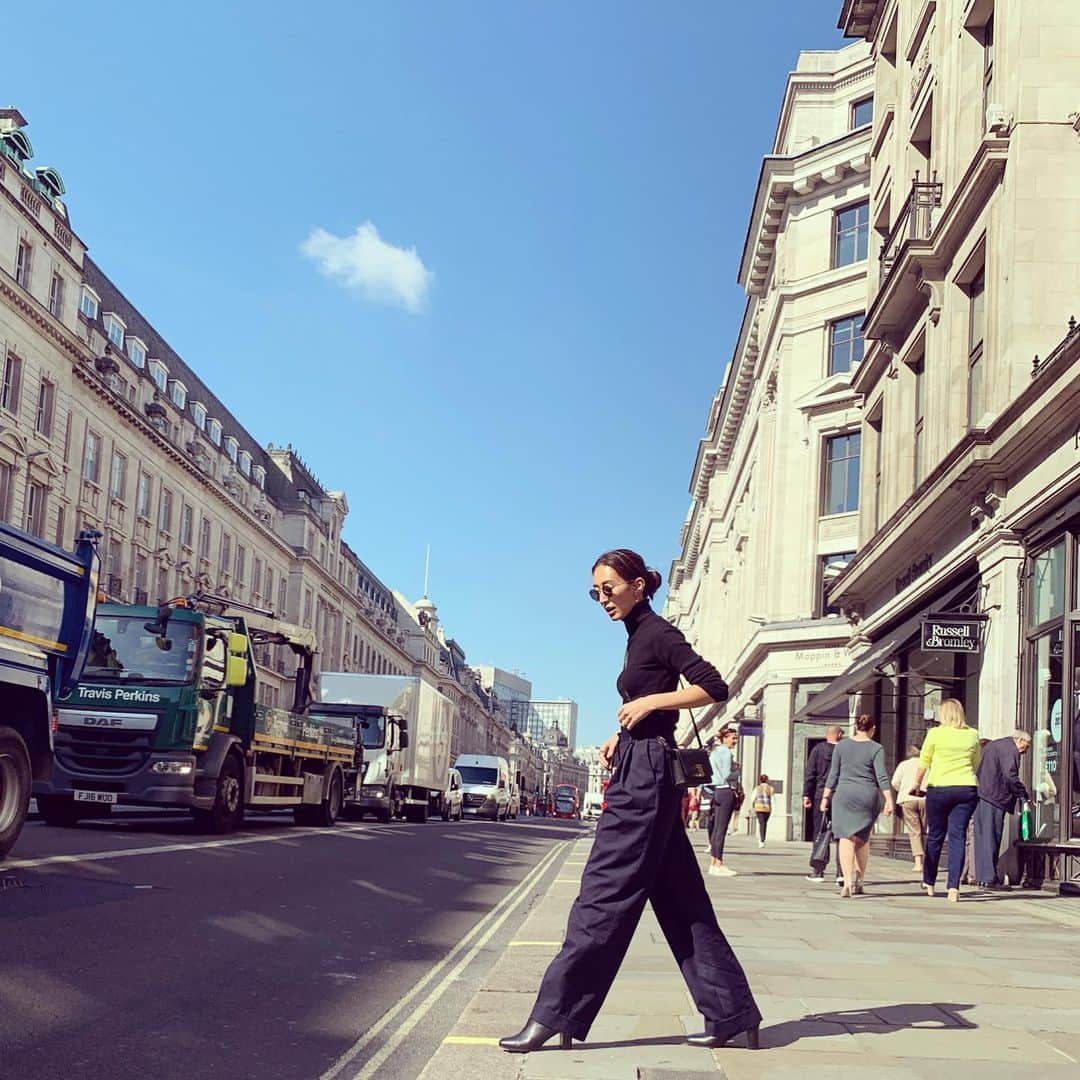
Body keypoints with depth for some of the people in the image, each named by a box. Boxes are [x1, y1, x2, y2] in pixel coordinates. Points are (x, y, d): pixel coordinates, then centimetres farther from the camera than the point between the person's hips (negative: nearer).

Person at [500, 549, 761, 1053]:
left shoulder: (657, 633, -8)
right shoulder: (639, 637, 18)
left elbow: (714, 688, -16)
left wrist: (649, 702, -17)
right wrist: (622, 735, 12)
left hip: (646, 775, -10)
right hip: (642, 772, 10)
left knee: (605, 893, -8)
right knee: (680, 902, 10)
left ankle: (554, 1016, -4)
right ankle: (731, 1015, 14)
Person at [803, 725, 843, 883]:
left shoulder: (818, 749, 1)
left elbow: (810, 774, -1)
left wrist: (806, 795, 1)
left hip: (821, 795, 0)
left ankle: (818, 871, 10)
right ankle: (841, 872, -5)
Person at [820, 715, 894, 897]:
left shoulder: (842, 745, 4)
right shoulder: (876, 748, -1)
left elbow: (833, 774, 6)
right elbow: (882, 776, -8)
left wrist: (826, 796, 11)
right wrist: (889, 800, -8)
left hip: (844, 794, 0)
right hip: (868, 796, 0)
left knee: (846, 837, -4)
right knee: (863, 839, 15)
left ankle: (848, 881, -17)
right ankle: (859, 879, 15)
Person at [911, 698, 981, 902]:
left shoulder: (935, 734, -3)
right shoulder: (972, 735, 7)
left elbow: (923, 763, 1)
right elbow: (976, 764, 16)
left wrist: (917, 784, 14)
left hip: (939, 788, -2)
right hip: (967, 788, 2)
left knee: (935, 836, 10)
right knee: (958, 836, 1)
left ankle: (929, 883, 23)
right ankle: (954, 887, -7)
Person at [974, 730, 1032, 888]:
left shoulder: (994, 745, 23)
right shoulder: (1010, 749, -7)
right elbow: (1010, 776, -18)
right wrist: (1025, 795, -10)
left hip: (981, 795, 9)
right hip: (994, 798, -9)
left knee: (982, 836, 10)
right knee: (991, 837, -8)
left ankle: (981, 876, 13)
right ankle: (989, 878, -9)